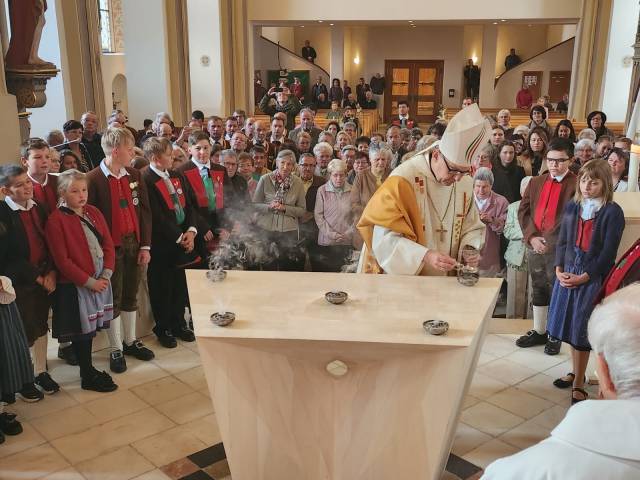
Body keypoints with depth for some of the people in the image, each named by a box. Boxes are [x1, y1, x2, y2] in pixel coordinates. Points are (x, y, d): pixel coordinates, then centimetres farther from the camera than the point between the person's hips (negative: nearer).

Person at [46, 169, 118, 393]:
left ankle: (89, 368, 31)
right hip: (75, 286, -6)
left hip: (101, 281, 6)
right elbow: (62, 260, -16)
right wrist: (89, 282, -15)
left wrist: (106, 275, -7)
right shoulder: (56, 220, -13)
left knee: (91, 327, 16)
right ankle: (88, 377, 19)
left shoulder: (94, 212, 5)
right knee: (81, 330, 5)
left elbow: (108, 245, 5)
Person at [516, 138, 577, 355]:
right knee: (538, 290, 15)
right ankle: (539, 331, 28)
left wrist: (549, 240, -16)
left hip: (559, 248, -5)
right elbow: (523, 211, 7)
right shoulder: (536, 182, 11)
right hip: (534, 245, 5)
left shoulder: (576, 185, -6)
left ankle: (555, 335, 19)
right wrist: (532, 237, -8)